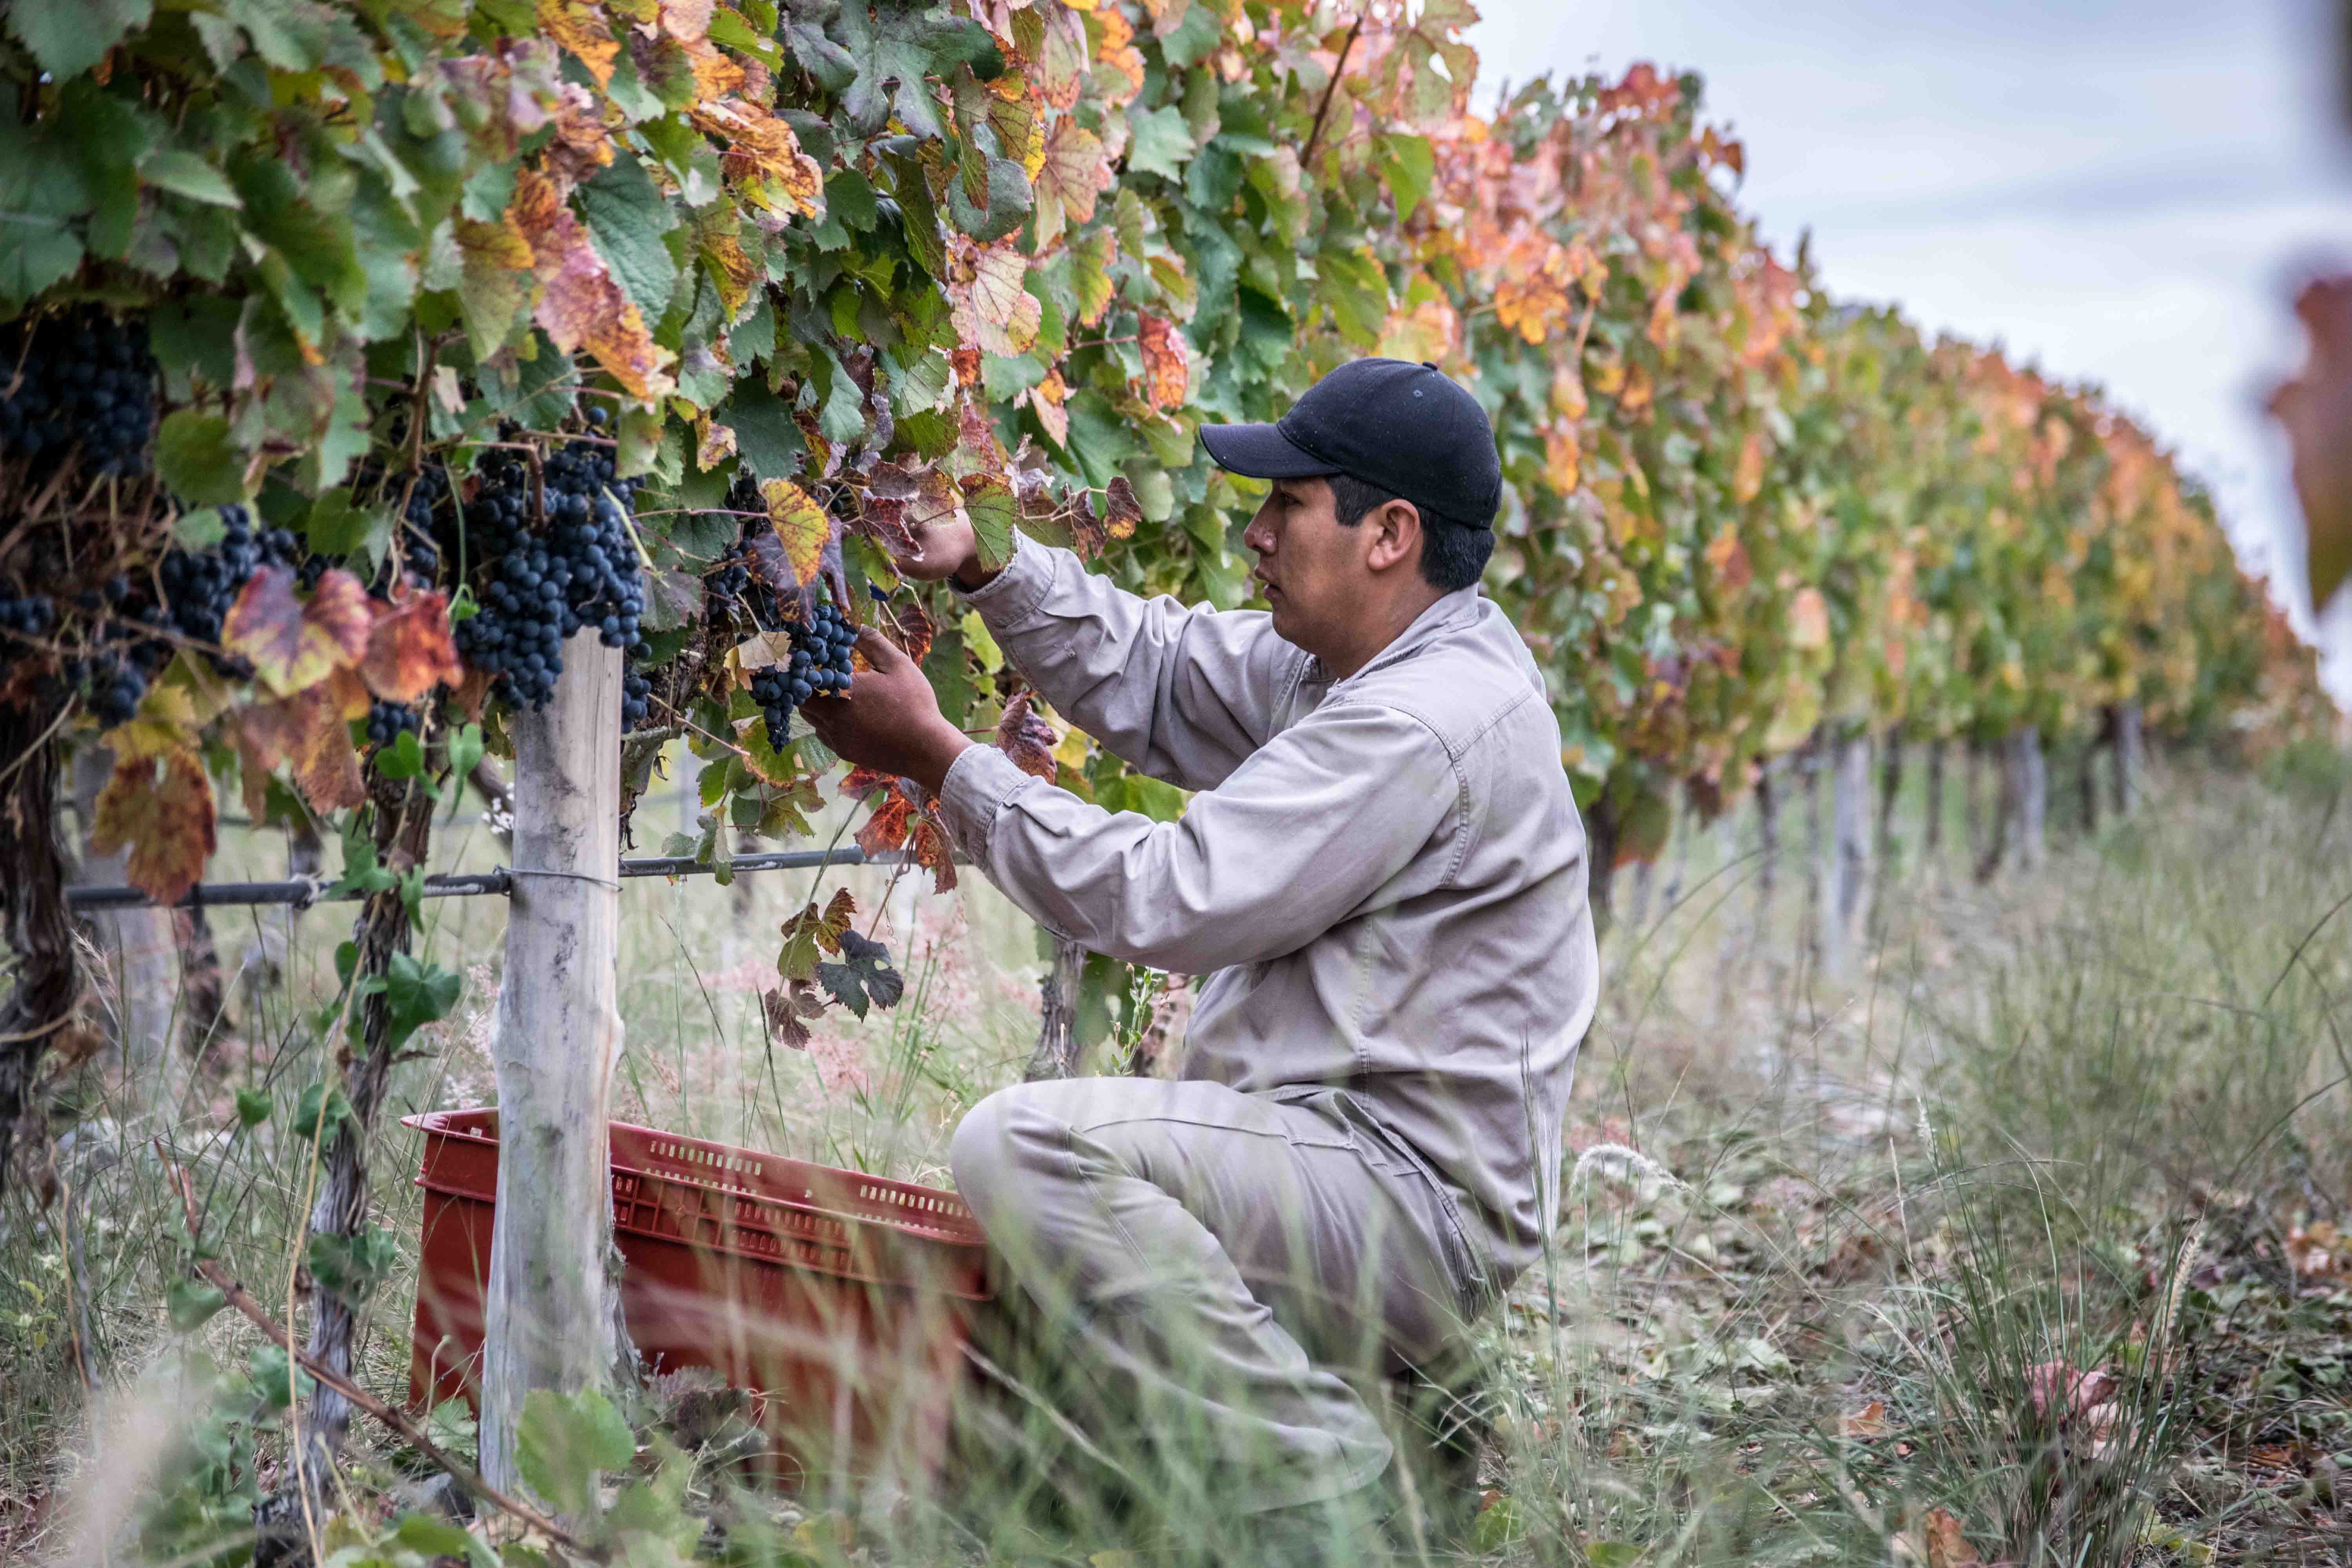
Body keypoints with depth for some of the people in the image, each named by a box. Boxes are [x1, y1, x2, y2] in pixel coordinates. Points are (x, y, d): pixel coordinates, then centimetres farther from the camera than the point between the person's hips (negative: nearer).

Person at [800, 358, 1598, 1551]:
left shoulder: (1431, 723, -21)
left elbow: (1169, 899, -22)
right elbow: (1155, 672, 14)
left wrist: (939, 760, -14)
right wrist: (983, 563, 1)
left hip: (1415, 1208, -10)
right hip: (1358, 1160, 10)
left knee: (1027, 1140, -26)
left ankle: (1316, 1477, -16)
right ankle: (1367, 1406, 11)